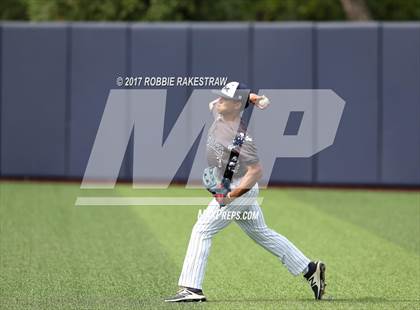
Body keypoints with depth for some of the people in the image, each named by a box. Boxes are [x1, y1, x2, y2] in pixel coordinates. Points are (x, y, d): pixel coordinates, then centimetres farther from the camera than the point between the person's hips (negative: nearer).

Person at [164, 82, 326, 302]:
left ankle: (191, 289, -17)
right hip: (228, 187, 10)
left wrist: (231, 195, -32)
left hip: (240, 188, -10)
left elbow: (256, 171, -27)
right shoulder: (219, 113, -2)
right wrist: (249, 97, 1)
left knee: (202, 230, -13)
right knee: (262, 233, 19)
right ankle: (310, 270, 24)